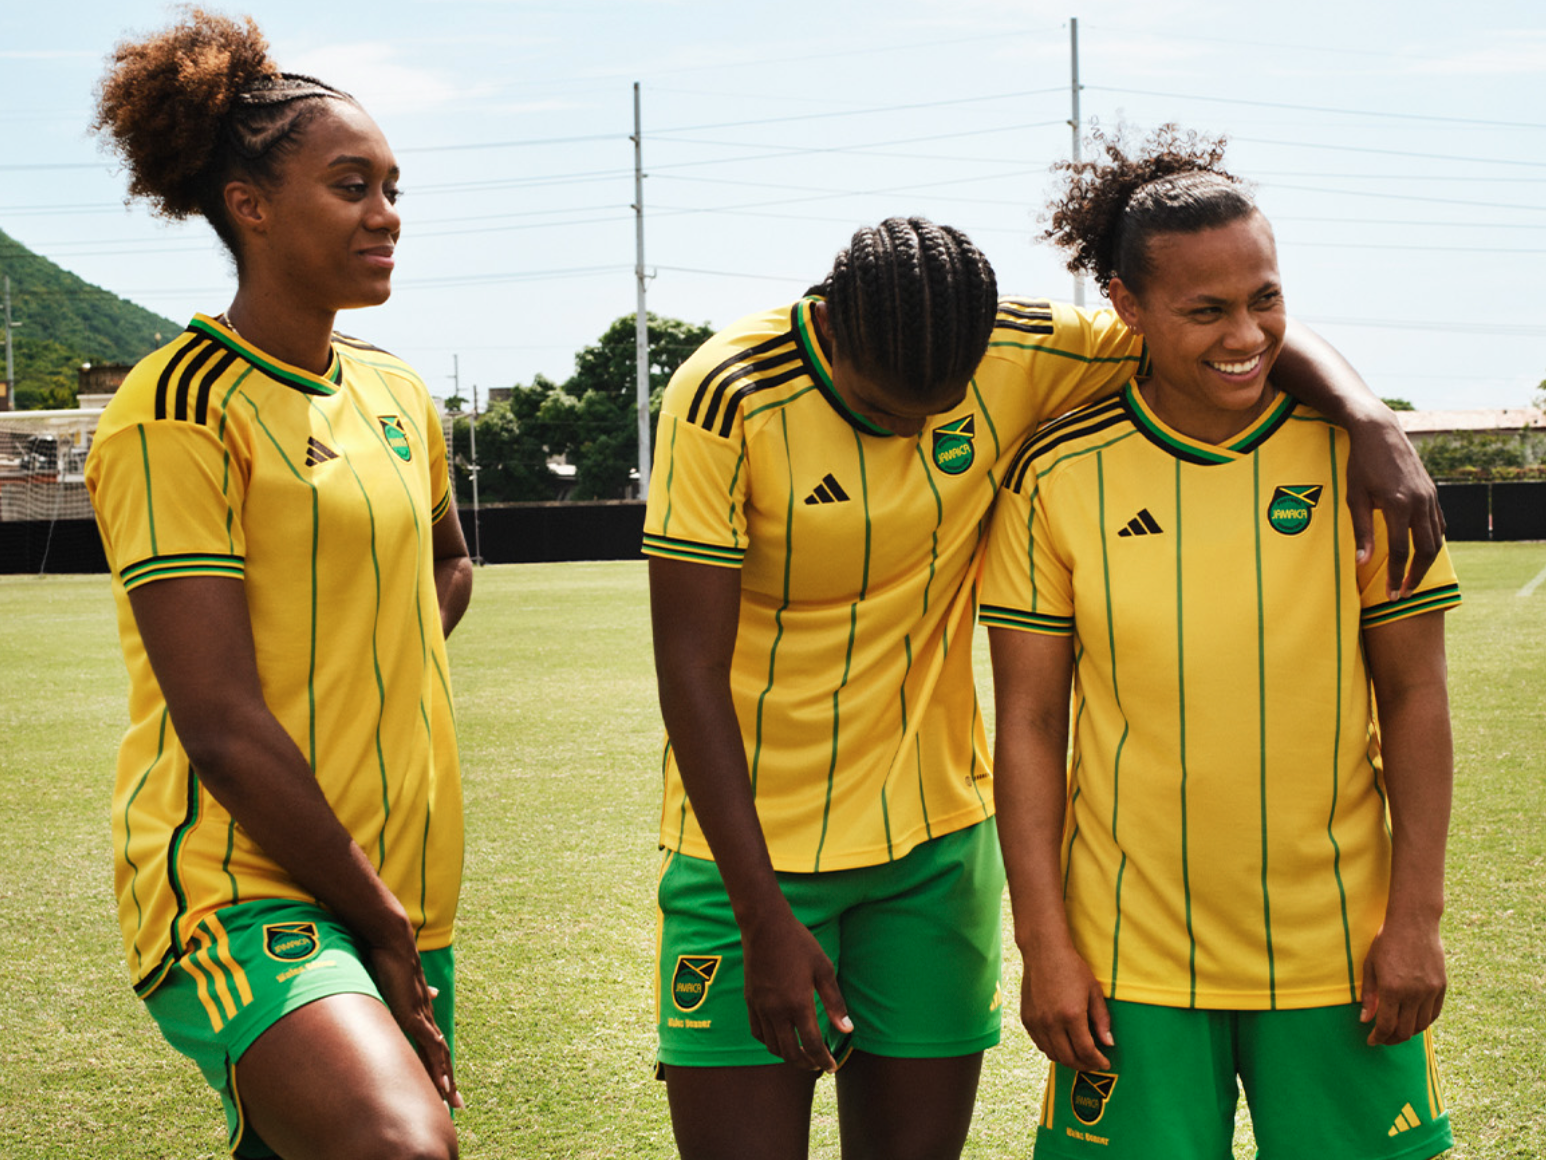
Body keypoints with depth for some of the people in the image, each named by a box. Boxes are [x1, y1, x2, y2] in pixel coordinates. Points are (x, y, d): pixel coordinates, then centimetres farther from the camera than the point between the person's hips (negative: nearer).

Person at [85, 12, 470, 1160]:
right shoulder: (176, 410, -11)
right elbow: (219, 725, -17)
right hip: (243, 885, -8)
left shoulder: (395, 391, 11)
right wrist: (377, 920, -12)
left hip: (400, 885, 8)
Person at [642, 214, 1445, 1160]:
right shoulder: (727, 399, -17)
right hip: (751, 845, -3)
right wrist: (765, 921, -19)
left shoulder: (1013, 360, -7)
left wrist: (1374, 423, -20)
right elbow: (691, 666, -16)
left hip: (937, 836, 3)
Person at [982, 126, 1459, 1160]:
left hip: (1338, 949, 1)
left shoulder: (1354, 454, -2)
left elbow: (1414, 698, 2)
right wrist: (1043, 943, -3)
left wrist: (1417, 919, -2)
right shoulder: (1058, 476, -4)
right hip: (1132, 957, 0)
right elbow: (1029, 724, 0)